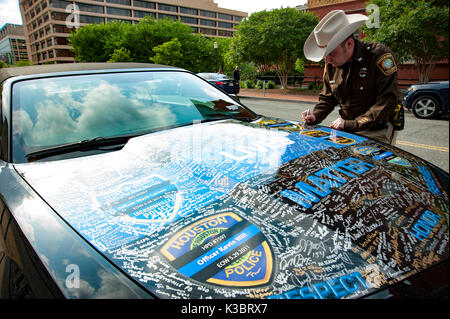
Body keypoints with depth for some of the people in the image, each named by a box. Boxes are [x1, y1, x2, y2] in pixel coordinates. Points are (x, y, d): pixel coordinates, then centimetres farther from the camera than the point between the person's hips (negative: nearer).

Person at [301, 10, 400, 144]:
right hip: (346, 132, 5)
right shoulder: (331, 65, 4)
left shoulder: (380, 55, -14)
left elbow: (387, 100, -19)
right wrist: (315, 116, -4)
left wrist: (352, 124, -24)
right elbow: (327, 98, 16)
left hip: (376, 133, -5)